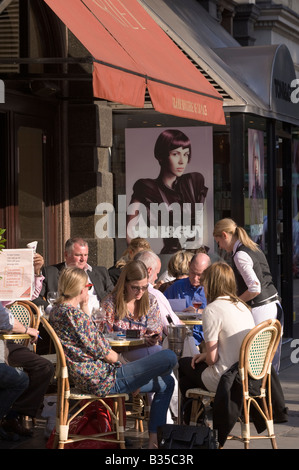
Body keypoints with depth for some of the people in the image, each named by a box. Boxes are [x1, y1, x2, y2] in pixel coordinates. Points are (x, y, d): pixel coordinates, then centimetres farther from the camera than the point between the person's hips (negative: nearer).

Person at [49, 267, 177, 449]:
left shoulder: (57, 310, 10)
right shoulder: (75, 314, -19)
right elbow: (101, 351, -17)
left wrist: (85, 307, 16)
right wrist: (123, 361, -2)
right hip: (102, 380, -11)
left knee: (167, 382, 18)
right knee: (169, 358, -14)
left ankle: (155, 439, 16)